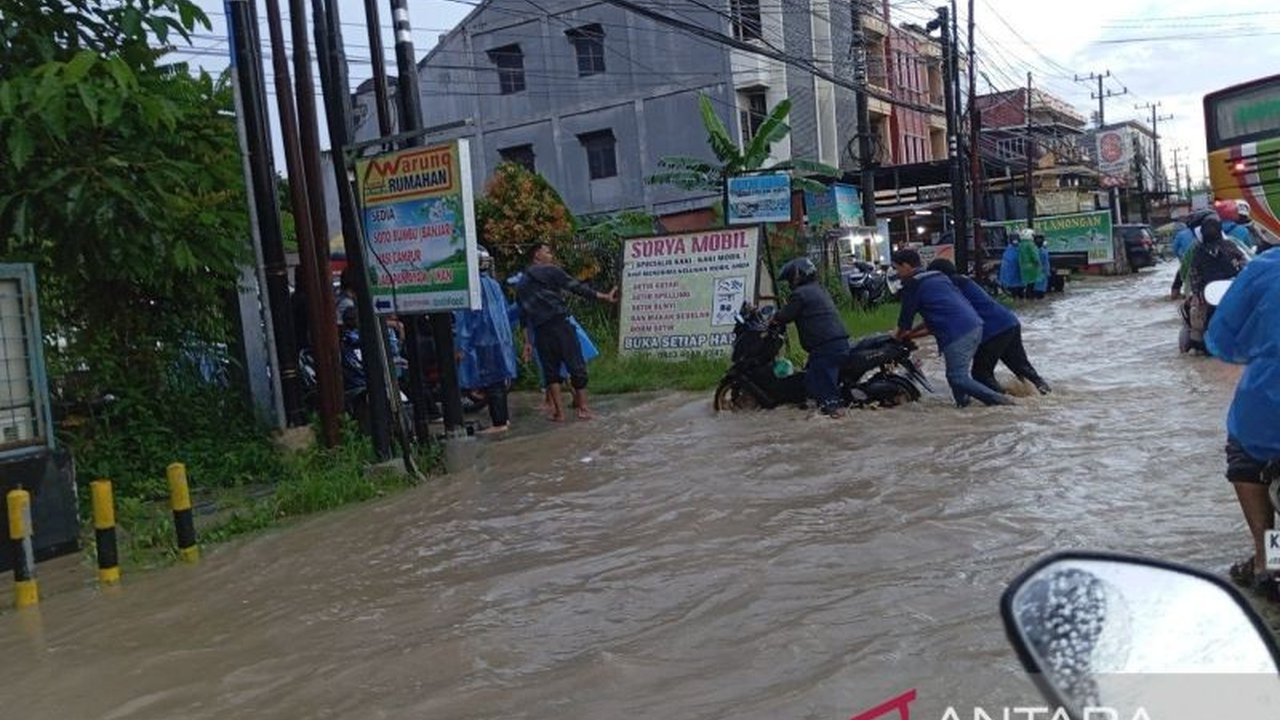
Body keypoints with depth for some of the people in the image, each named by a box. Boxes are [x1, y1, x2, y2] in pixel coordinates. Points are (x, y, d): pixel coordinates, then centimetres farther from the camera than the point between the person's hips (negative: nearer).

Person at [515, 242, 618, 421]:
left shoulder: (521, 284, 19)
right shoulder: (551, 271, 2)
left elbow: (523, 314, 19)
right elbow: (576, 287, -5)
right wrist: (604, 296, -4)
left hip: (540, 331, 5)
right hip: (559, 324, -5)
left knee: (550, 370, 12)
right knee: (576, 365, 2)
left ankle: (558, 411, 7)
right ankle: (583, 408, 4)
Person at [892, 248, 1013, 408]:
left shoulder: (912, 285, 0)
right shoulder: (938, 276, 26)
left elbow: (906, 317, 8)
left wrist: (898, 335, 28)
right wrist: (912, 334, 34)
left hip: (957, 334, -9)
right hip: (975, 325, 9)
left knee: (958, 378, -6)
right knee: (957, 373, 15)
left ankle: (999, 401, -9)